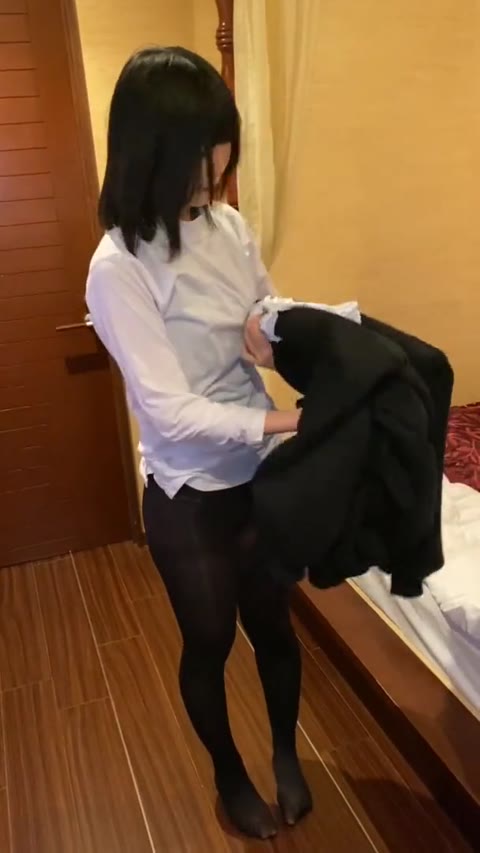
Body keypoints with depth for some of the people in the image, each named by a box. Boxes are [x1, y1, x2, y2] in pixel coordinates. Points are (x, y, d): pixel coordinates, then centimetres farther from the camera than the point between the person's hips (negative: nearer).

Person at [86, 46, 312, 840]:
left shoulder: (230, 226, -1)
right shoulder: (119, 267, -21)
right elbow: (169, 411, -24)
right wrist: (283, 422, -29)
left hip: (260, 471, 5)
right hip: (189, 494, -5)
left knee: (273, 623, 23)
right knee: (209, 642, 18)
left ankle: (286, 753, 52)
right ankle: (230, 775, 49)